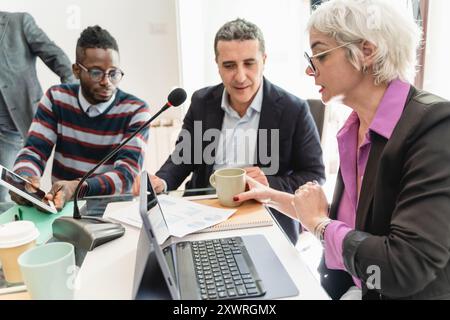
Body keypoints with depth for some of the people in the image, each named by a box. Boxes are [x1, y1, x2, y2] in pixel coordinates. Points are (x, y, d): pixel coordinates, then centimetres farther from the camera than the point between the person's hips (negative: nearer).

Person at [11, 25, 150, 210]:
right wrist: (24, 181, -27)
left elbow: (127, 173, -18)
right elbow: (33, 152, -3)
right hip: (60, 207, 3)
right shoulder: (56, 99, 2)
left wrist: (77, 188, -35)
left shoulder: (135, 111, -8)